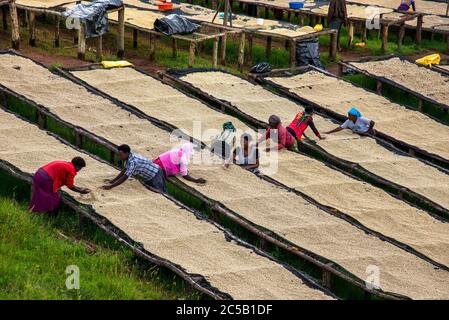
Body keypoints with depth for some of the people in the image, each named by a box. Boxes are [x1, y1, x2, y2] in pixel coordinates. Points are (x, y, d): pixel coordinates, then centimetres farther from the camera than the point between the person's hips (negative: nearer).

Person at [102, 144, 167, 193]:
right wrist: (112, 181, 1)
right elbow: (124, 171, 7)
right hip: (149, 178, 10)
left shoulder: (132, 162, -32)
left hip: (155, 176, -10)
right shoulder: (130, 157, -2)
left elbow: (125, 178, -34)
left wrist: (111, 186, -35)